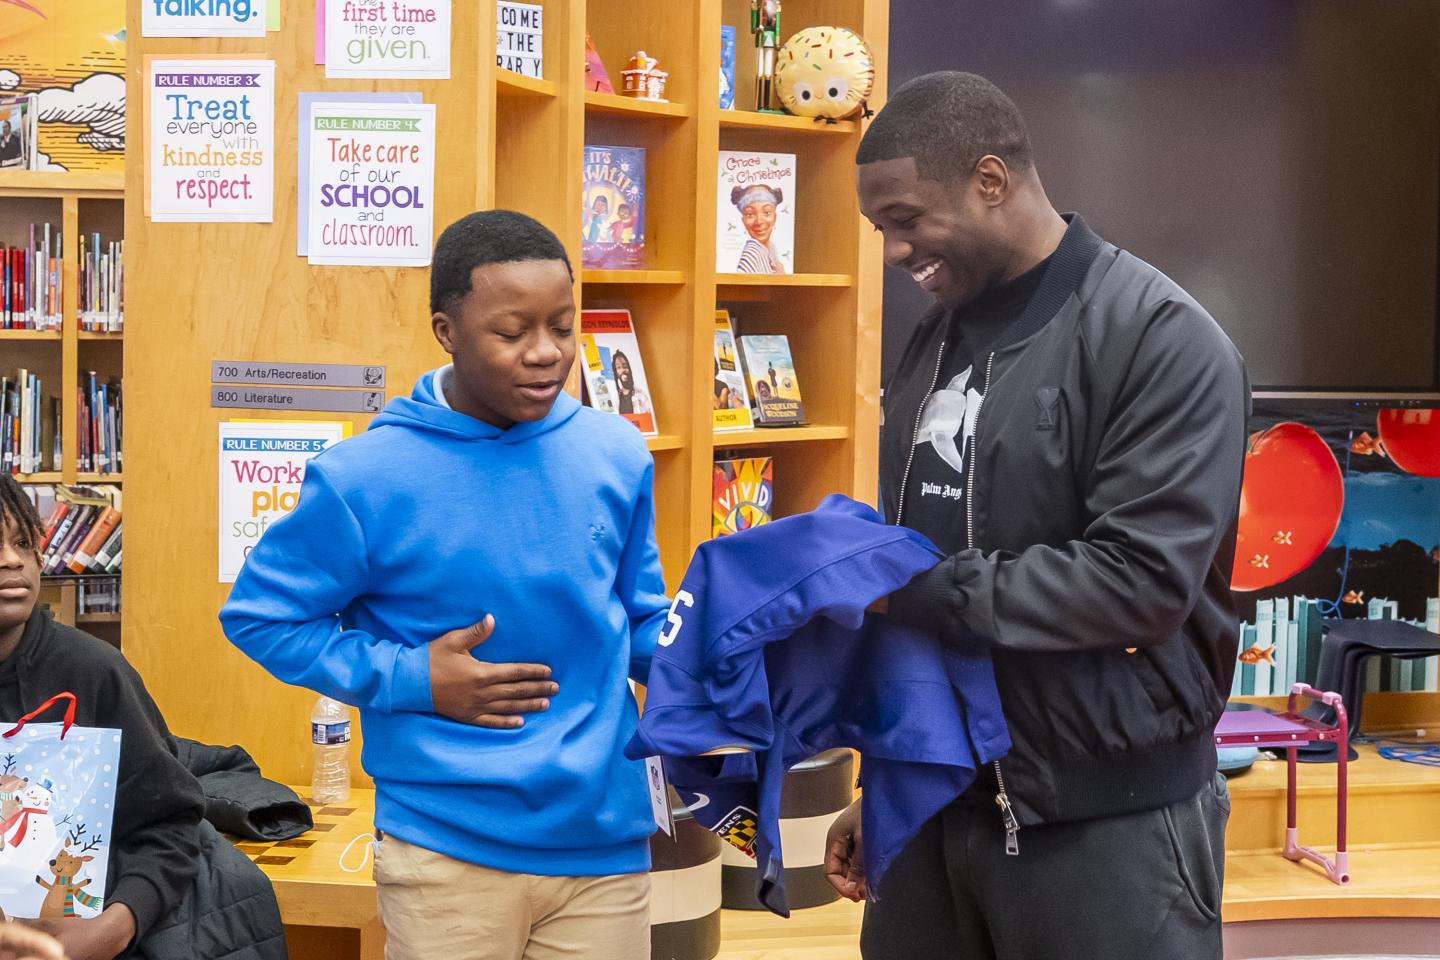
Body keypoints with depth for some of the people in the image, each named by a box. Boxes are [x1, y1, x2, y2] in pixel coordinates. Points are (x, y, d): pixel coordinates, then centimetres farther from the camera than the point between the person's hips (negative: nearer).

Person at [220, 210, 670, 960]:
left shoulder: (616, 456, 1)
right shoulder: (370, 478, -10)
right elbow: (260, 616, -2)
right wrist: (412, 679, -11)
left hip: (608, 841, 4)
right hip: (449, 852, -3)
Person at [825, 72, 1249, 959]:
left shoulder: (1162, 340, -12)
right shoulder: (934, 344, 12)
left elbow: (1144, 580, -21)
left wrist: (917, 590, -18)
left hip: (1103, 825, -6)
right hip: (933, 805, 7)